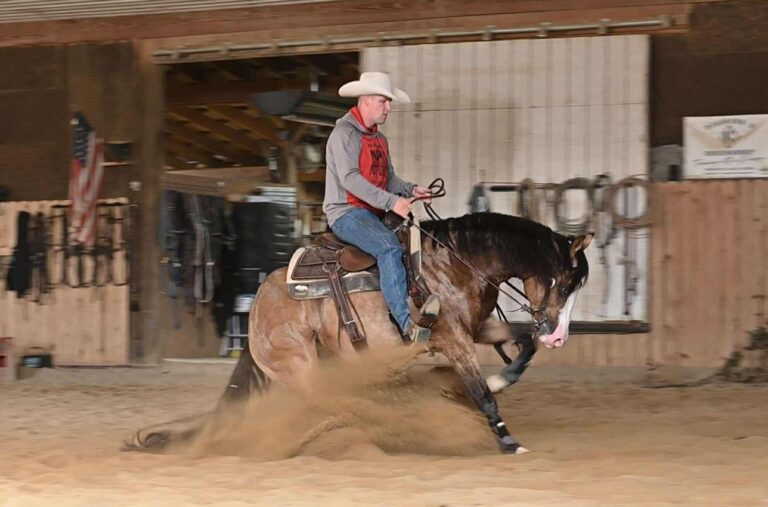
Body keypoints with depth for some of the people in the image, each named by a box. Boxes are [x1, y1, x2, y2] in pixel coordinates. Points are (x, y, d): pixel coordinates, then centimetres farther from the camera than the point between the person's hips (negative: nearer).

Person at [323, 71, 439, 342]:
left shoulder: (379, 139, 21)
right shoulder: (344, 133, -9)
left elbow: (389, 180, 22)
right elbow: (349, 178, -20)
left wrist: (410, 190, 0)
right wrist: (391, 201, -27)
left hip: (373, 215, 10)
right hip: (346, 213, -10)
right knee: (389, 247, -33)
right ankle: (407, 323, -45)